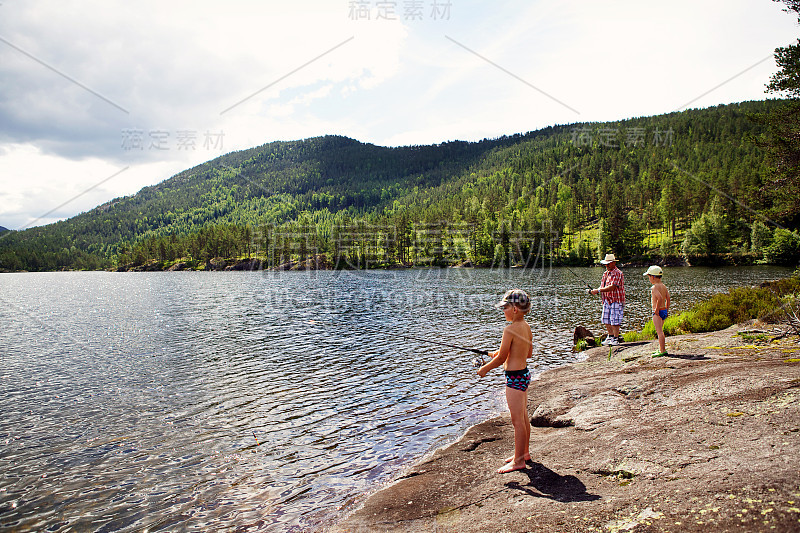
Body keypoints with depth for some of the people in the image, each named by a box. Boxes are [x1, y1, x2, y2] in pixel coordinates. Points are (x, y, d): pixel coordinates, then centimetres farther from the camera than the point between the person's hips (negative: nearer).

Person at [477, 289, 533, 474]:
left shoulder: (510, 330, -21)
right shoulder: (526, 327, 5)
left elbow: (501, 359, -18)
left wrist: (484, 369, -2)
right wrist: (502, 354, 20)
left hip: (514, 377, -9)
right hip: (524, 373, 10)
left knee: (517, 420, 0)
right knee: (523, 417, 20)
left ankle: (518, 461, 11)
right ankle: (524, 452, 33)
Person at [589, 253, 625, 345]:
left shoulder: (617, 273, -12)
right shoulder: (606, 273, 16)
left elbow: (612, 287, -22)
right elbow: (602, 285, 15)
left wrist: (598, 290, -24)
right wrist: (594, 290, -6)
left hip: (616, 300, -8)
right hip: (606, 300, 8)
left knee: (614, 320, -6)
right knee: (606, 320, 9)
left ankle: (615, 339, 3)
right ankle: (610, 337, 22)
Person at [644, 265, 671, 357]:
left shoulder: (654, 287, -16)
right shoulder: (663, 286, 11)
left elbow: (660, 298, -29)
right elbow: (668, 298, 12)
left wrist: (657, 310, -21)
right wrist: (667, 310, 17)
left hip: (658, 312, -10)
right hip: (664, 311, 10)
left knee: (659, 332, -7)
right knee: (660, 331, 20)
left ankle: (663, 351, -7)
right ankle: (661, 349, 28)